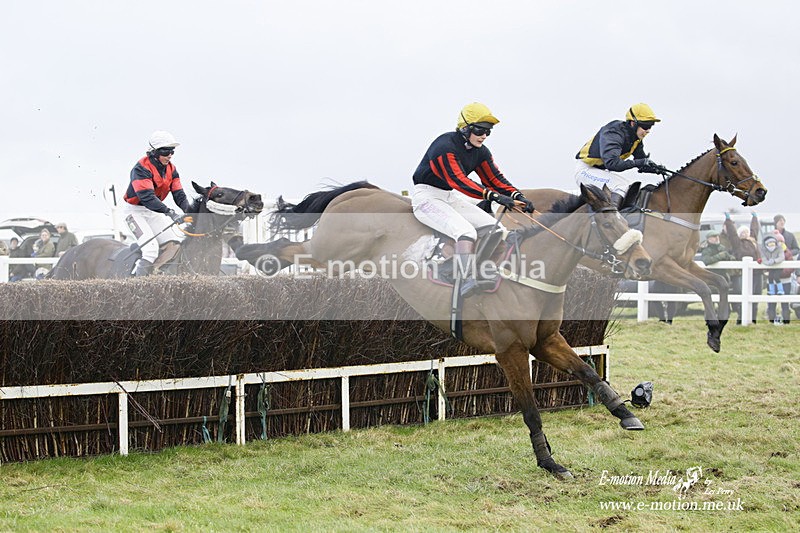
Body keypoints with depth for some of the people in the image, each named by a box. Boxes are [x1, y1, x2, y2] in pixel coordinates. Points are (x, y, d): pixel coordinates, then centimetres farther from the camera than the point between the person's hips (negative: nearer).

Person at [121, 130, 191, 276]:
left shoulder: (171, 169, -2)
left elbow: (179, 195, -6)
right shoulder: (142, 168, -26)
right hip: (134, 210, -8)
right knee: (151, 248, -23)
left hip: (152, 210, 8)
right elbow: (147, 197, -38)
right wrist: (170, 213, -48)